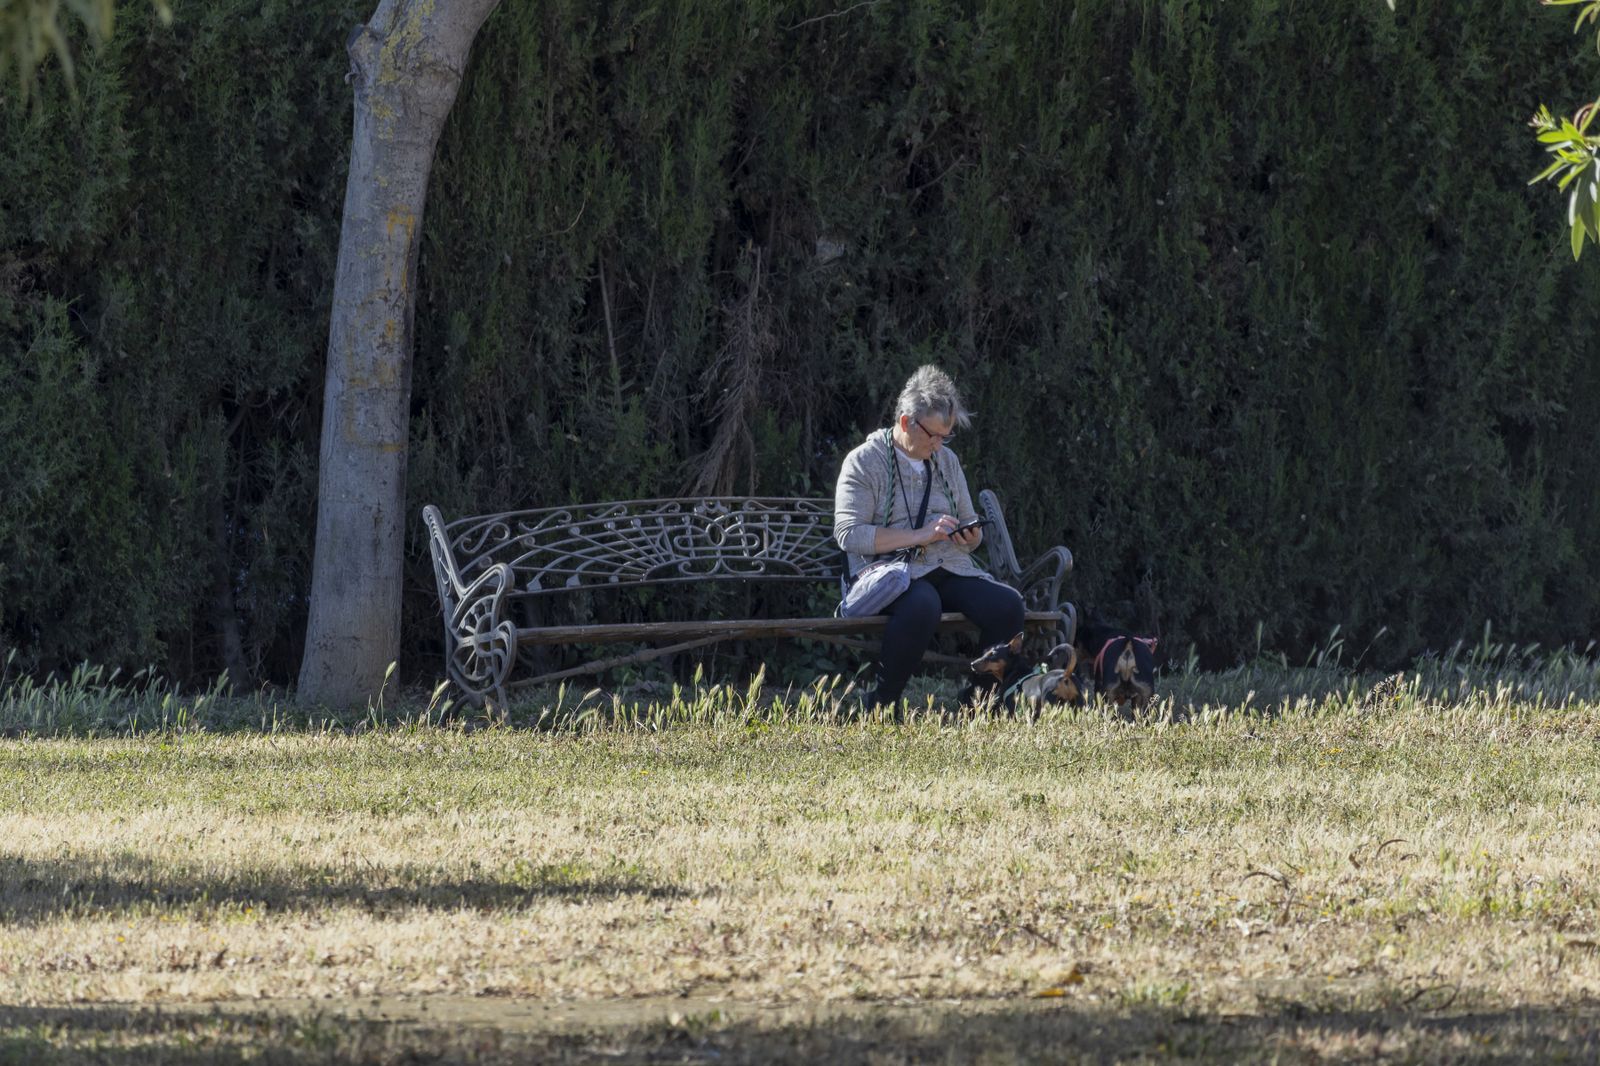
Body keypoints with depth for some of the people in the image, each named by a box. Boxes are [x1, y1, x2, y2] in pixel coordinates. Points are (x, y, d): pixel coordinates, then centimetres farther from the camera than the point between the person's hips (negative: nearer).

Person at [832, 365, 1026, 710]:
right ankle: (881, 706, -28)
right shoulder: (864, 462, -1)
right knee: (923, 605, -41)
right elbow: (849, 534, -12)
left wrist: (970, 537, 0)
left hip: (951, 572, 6)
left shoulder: (947, 461, 19)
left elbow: (970, 527, 27)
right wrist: (920, 536, -16)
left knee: (1007, 604, -24)